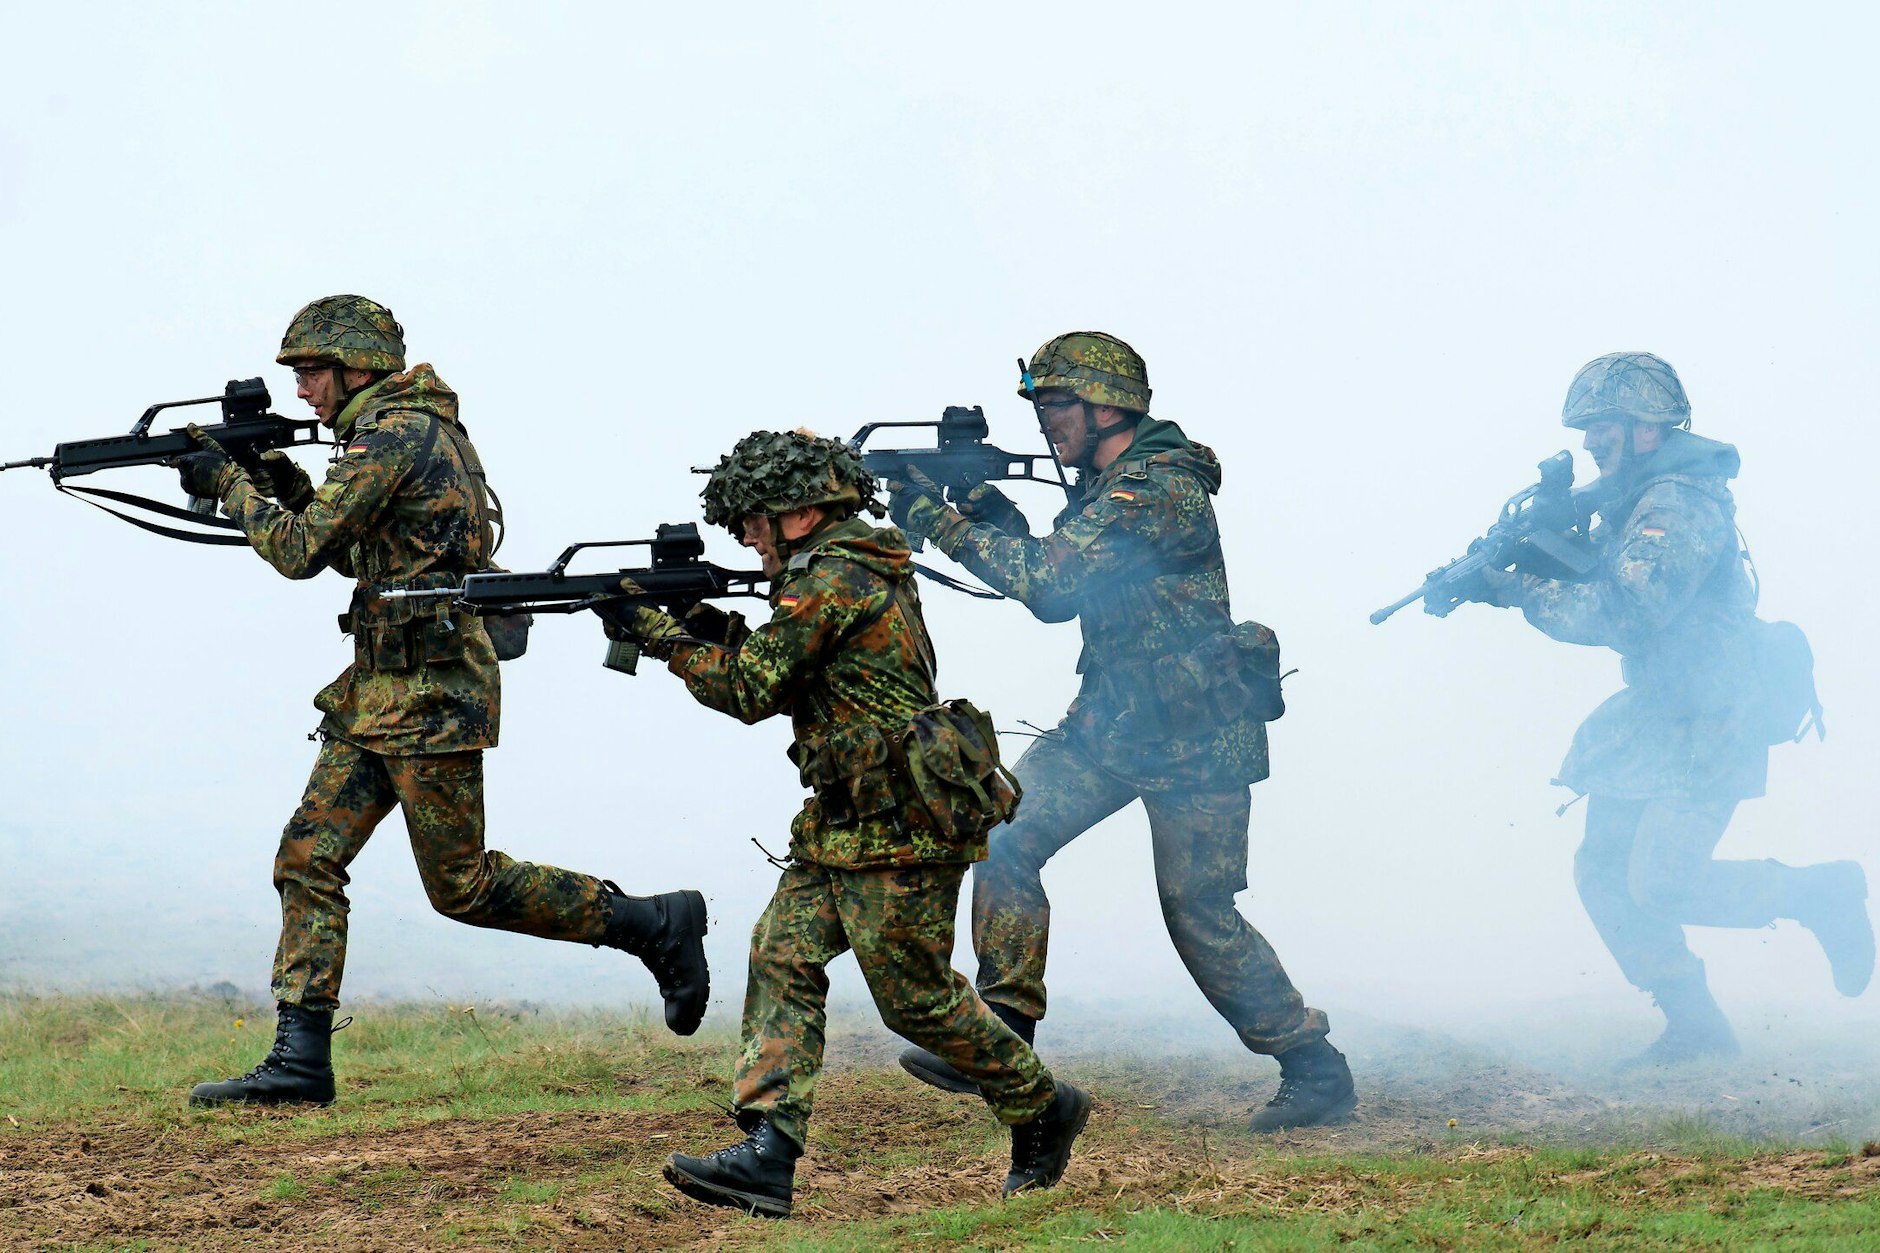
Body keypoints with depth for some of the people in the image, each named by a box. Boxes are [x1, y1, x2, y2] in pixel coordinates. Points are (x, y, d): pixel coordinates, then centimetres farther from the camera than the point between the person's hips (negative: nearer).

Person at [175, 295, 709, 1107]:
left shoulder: (388, 435, -15)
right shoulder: (428, 428, 16)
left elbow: (302, 552, -16)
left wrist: (232, 485, -2)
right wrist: (293, 490, 13)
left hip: (430, 696, -10)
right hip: (379, 692, 10)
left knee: (464, 886, -3)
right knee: (308, 858, 3)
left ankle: (655, 926, 7)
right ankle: (300, 1060, 2)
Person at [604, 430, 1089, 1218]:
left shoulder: (833, 582, -17)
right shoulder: (868, 573, 15)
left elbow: (751, 690, -15)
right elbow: (792, 683, 22)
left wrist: (659, 635, -5)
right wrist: (724, 635, 8)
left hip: (900, 829, -10)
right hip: (843, 826, 10)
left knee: (917, 997, -1)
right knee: (782, 957, -1)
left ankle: (1041, 1110, 18)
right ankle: (767, 1155, -8)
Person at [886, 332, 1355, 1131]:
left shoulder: (1162, 492, -22)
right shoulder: (1103, 485, 8)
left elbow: (1054, 586, -27)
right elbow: (1062, 583, 16)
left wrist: (939, 520, -22)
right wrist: (1002, 522, -3)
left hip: (1194, 735, -8)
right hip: (1110, 720, 8)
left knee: (1200, 916, -2)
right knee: (1004, 840, -6)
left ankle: (1315, 1073, 12)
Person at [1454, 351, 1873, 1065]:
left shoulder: (1678, 505, -18)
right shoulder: (1633, 503, 13)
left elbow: (1626, 614, -26)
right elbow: (1597, 593, 15)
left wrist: (1520, 592, -21)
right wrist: (1523, 561, -3)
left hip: (1703, 728, -10)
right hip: (1649, 724, 10)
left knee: (1660, 886, -15)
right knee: (1603, 871, 4)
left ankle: (1821, 894, 4)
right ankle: (1694, 1028, 10)